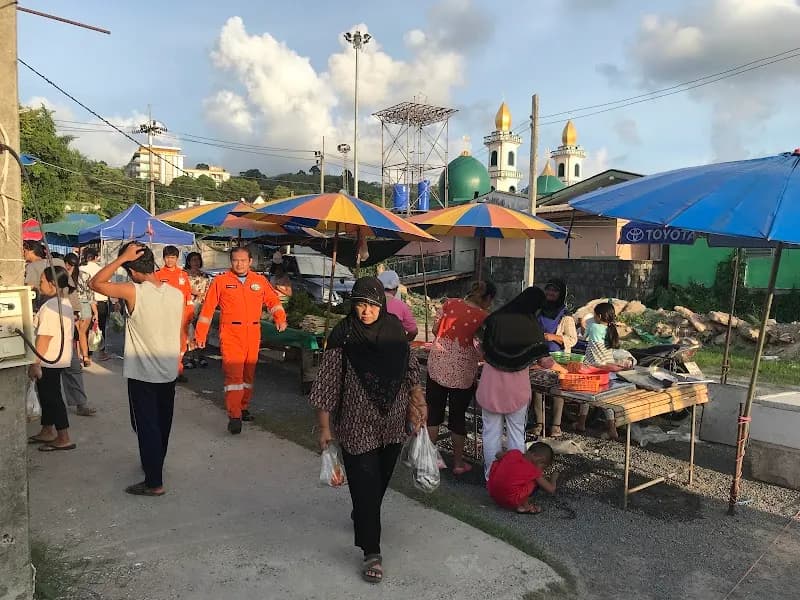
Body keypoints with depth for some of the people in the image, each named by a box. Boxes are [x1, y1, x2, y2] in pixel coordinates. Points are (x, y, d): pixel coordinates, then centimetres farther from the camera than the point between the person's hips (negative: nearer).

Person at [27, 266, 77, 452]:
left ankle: (63, 439, 4)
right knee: (47, 395, 20)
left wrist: (35, 363, -20)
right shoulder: (65, 303, 9)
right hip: (61, 357, 10)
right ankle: (47, 432, 32)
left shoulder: (50, 307, -20)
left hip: (49, 360, -10)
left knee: (52, 397, -2)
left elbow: (44, 337, -23)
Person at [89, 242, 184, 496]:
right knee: (162, 424, 21)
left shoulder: (133, 292, -20)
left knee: (146, 426, 3)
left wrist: (122, 257, -14)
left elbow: (95, 283, -10)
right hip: (169, 372, 6)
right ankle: (155, 464, 41)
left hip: (142, 374, -6)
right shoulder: (178, 294, -3)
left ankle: (154, 482, 8)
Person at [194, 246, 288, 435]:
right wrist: (200, 334, 3)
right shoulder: (220, 281, 1)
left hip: (253, 334, 4)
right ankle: (234, 416, -7)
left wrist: (280, 318, -5)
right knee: (233, 373, -10)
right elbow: (207, 308, 3)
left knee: (249, 373, 13)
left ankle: (243, 408, 29)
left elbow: (273, 300, 14)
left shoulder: (260, 281, 8)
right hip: (230, 334, -4)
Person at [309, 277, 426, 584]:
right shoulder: (343, 335, -16)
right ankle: (371, 552, 16)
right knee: (365, 485, -1)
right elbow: (328, 382, -12)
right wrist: (324, 427, -11)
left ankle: (362, 519, 49)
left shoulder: (394, 327, -4)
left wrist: (418, 402, 7)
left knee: (381, 479, 21)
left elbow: (410, 368, 8)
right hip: (358, 426, -4)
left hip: (393, 423, 5)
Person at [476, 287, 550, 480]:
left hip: (491, 383, 1)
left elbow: (484, 349, 3)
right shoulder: (532, 327, -8)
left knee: (491, 432, 12)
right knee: (517, 433, 14)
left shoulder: (495, 319, -4)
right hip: (517, 387, -1)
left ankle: (491, 477, 22)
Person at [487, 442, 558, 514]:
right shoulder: (534, 471, -3)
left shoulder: (514, 453, 9)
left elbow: (498, 455, 30)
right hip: (512, 500, -5)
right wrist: (554, 478, 24)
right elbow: (551, 489, 4)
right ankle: (524, 505, 8)